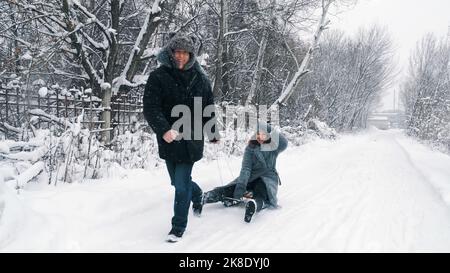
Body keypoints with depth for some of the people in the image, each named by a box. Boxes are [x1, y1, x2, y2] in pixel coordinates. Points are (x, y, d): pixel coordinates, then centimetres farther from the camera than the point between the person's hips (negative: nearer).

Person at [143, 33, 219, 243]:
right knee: (178, 182, 15)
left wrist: (212, 133, 21)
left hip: (191, 140, -1)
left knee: (181, 184, -4)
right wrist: (164, 129, -29)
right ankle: (197, 194, 49)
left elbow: (208, 108, 15)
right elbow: (150, 108, -13)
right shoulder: (158, 77, -4)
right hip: (169, 140, 1)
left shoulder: (200, 79, 3)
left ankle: (179, 227, 14)